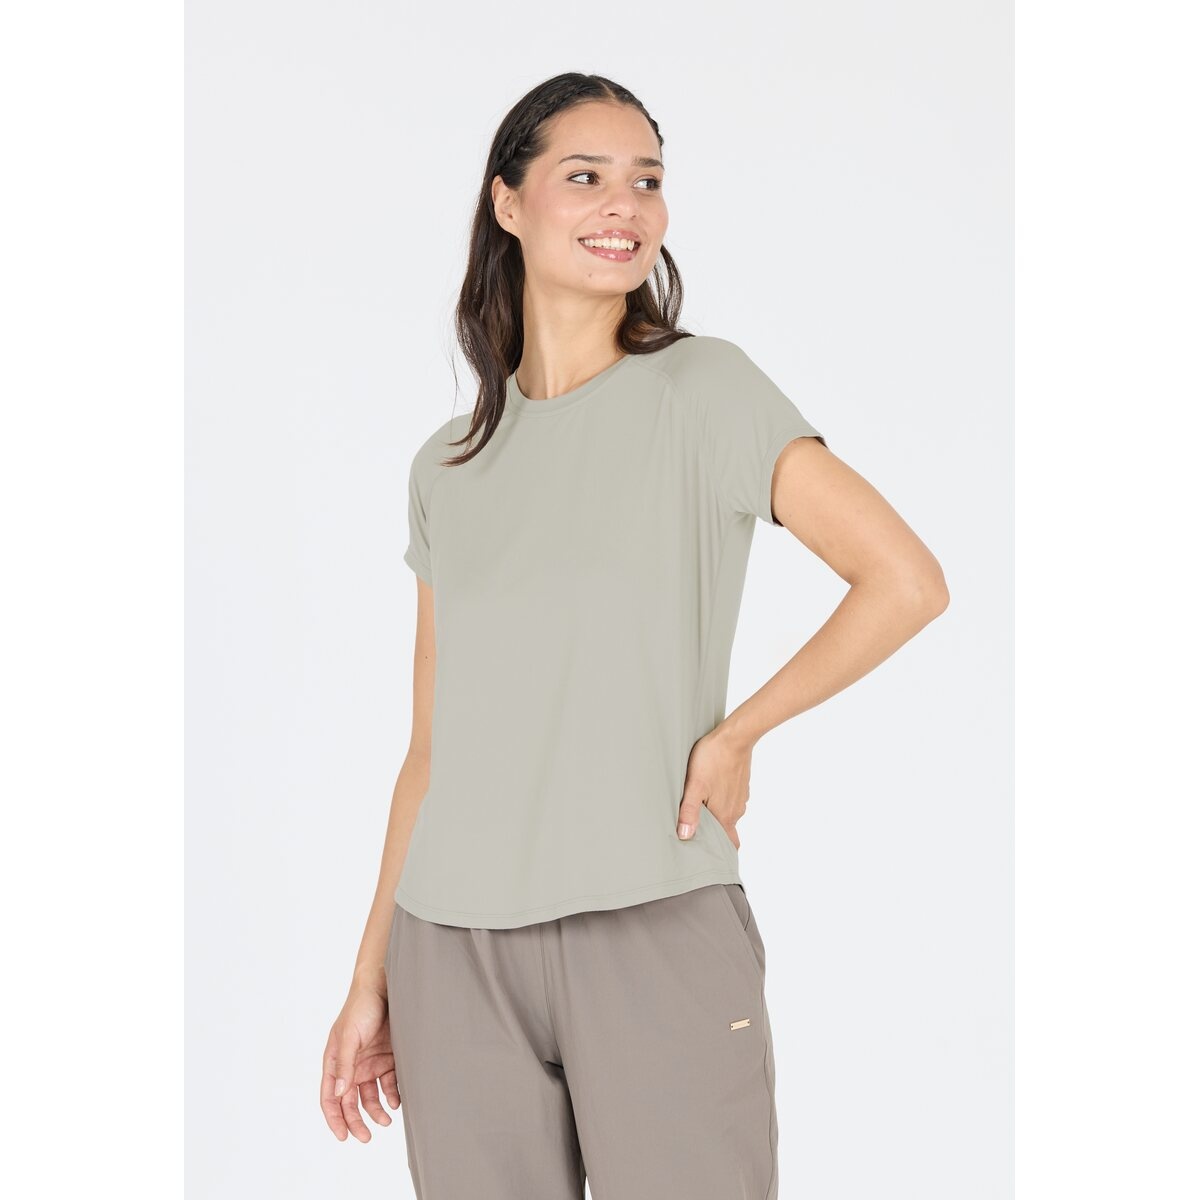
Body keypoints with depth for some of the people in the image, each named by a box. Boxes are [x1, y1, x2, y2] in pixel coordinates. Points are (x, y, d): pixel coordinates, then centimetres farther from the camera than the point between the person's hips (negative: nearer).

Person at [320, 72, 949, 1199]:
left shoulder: (703, 388, 0)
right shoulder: (447, 465, 12)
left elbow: (906, 581, -7)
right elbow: (432, 748, 13)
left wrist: (733, 735, -4)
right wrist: (370, 980, 11)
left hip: (655, 933, -3)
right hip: (454, 950, 4)